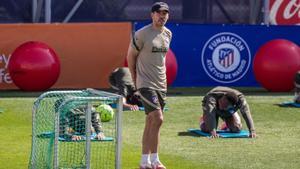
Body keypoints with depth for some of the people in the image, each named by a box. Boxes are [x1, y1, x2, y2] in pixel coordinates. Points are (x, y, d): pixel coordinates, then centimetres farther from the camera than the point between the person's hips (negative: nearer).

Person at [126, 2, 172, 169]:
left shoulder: (168, 34, 9)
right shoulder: (142, 34, -11)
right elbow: (131, 56, 0)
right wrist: (135, 79, 5)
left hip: (161, 84, 7)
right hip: (146, 84, -7)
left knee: (151, 122, 9)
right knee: (158, 119, -17)